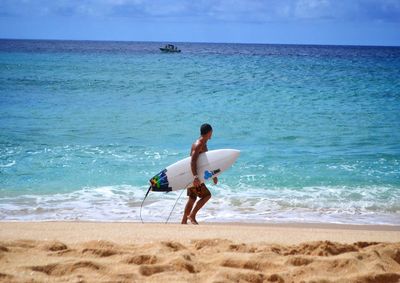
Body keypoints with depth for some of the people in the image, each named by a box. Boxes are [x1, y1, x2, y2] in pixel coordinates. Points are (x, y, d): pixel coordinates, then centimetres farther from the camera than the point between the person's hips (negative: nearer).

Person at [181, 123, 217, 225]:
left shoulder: (203, 144, 14)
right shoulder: (198, 145, -18)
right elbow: (193, 161, -30)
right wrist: (195, 176, -40)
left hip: (192, 176, 10)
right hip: (193, 176, -10)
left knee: (192, 199, 14)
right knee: (206, 195, -10)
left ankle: (184, 221, 19)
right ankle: (192, 215, -7)